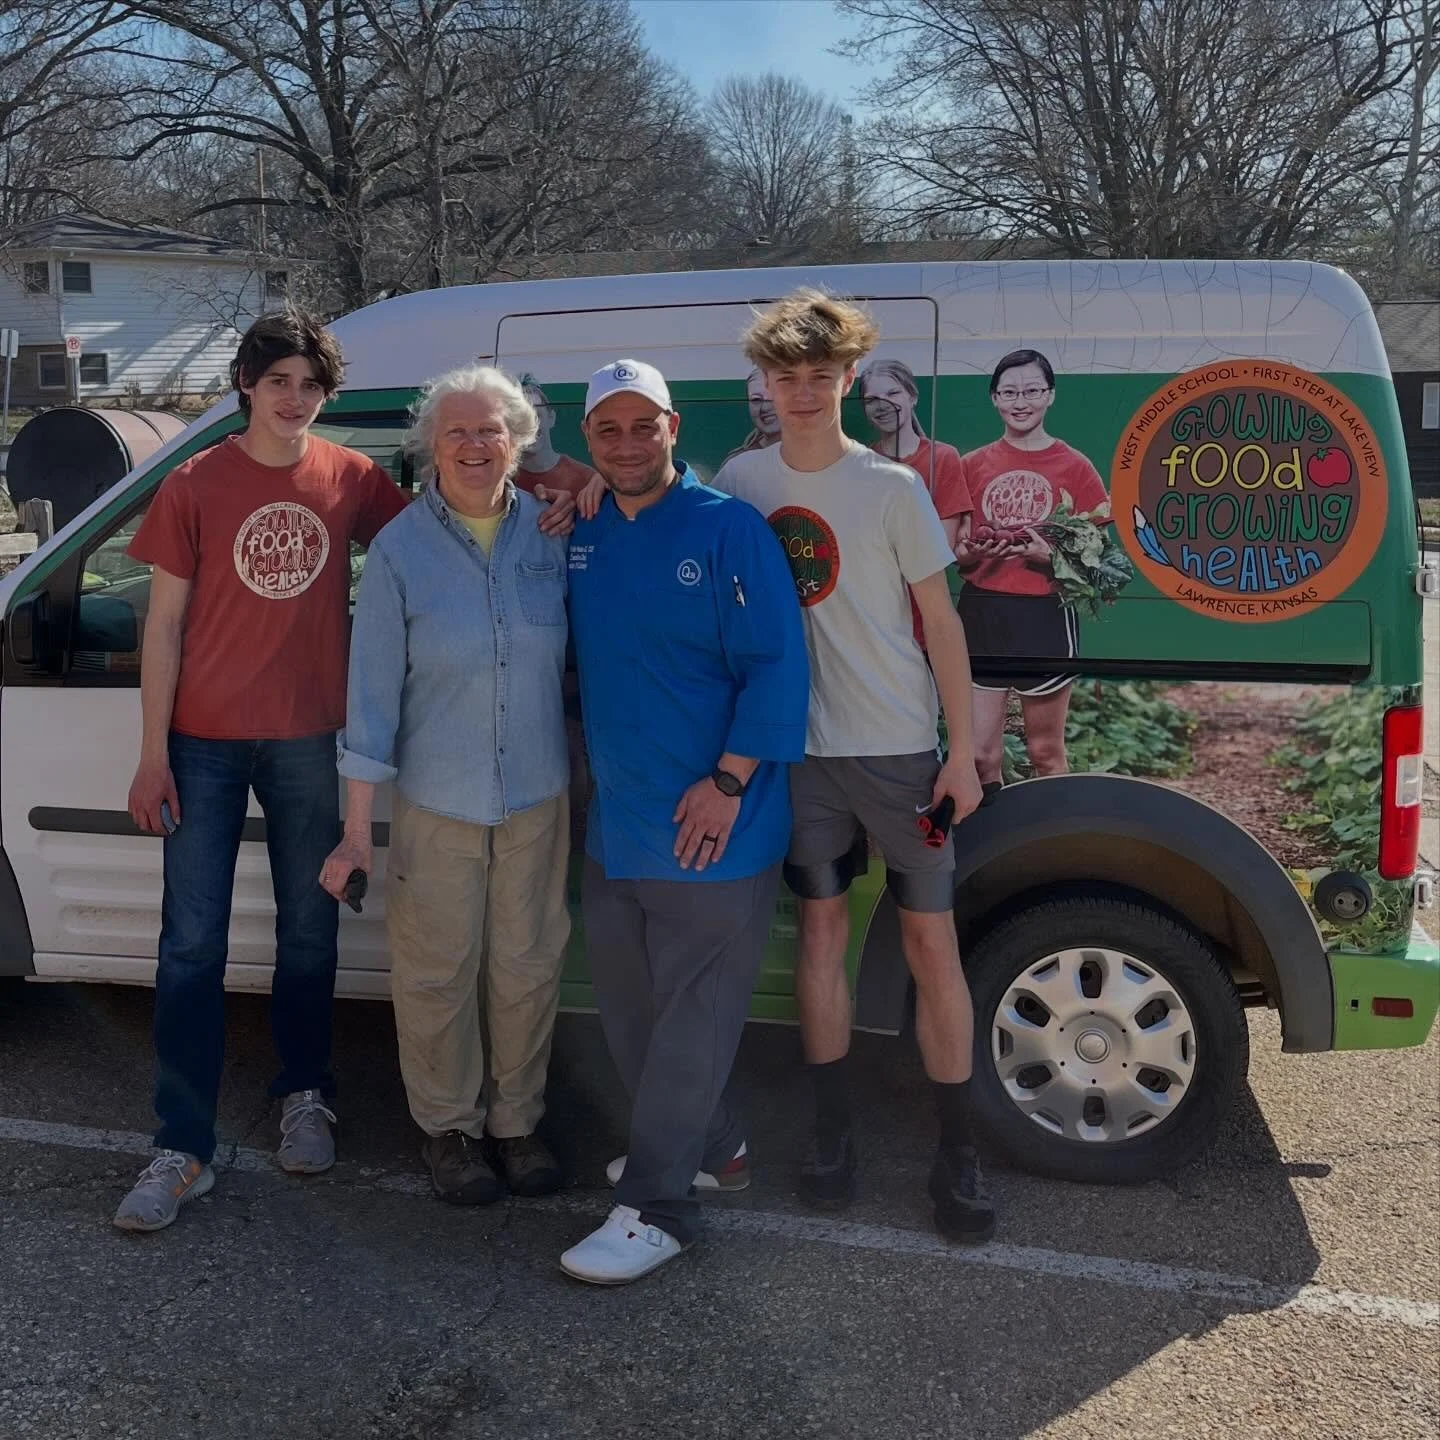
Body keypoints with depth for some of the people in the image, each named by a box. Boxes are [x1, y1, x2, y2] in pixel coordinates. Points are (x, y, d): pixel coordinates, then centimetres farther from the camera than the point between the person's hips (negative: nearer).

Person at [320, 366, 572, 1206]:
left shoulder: (553, 532, -2)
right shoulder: (400, 549, -8)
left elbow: (578, 655, 7)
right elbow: (374, 690, -9)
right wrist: (357, 829, -9)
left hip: (539, 795, 2)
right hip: (436, 802, -2)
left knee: (528, 967, 12)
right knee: (438, 974, 9)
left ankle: (517, 1119, 32)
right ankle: (449, 1127, 30)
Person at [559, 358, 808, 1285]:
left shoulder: (729, 530, -10)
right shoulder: (579, 538, 7)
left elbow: (776, 664, -15)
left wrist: (728, 782, -19)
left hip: (711, 827, -7)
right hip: (614, 823, 7)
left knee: (692, 1017, 1)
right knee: (628, 1008, 17)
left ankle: (659, 1205, 11)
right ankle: (714, 1149, 36)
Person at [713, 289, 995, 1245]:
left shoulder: (893, 488, -6)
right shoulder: (741, 481, 2)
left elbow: (941, 623, -4)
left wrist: (963, 754, -7)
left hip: (899, 750, -2)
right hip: (799, 747, 2)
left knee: (932, 942, 1)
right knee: (822, 930, 10)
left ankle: (959, 1154, 12)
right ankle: (834, 1130, 24)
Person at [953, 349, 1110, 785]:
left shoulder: (1075, 467, -1)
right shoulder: (972, 465, 6)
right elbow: (954, 553, 11)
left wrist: (1053, 556, -17)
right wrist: (974, 552, -12)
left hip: (1046, 617, -2)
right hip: (981, 615, 2)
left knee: (1045, 752, 8)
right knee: (979, 754, 2)